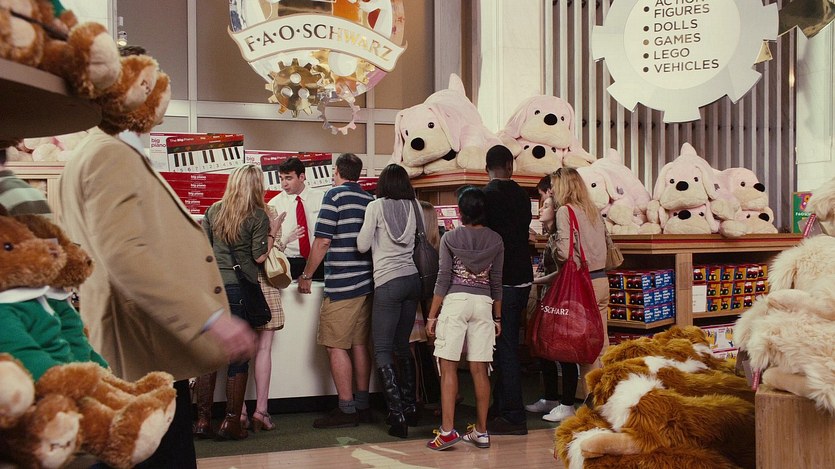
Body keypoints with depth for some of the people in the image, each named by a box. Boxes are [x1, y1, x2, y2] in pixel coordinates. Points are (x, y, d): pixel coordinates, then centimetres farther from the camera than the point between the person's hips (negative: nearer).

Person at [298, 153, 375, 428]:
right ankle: (362, 405, 17)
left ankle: (346, 409, -3)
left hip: (341, 285, -7)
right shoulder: (371, 200, 12)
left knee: (336, 346, -3)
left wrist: (306, 276, -2)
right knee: (359, 344, 12)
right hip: (366, 283, 7)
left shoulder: (335, 196, -6)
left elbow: (322, 242, -11)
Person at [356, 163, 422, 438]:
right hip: (413, 279, 5)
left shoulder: (376, 207, -5)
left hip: (388, 283, -5)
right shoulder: (414, 207, 7)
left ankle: (397, 414, -9)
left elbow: (362, 245, -1)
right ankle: (410, 408, 21)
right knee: (402, 346, 16)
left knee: (382, 350, 0)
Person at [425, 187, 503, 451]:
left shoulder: (450, 238, -2)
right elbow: (496, 282, 7)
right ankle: (481, 431, 11)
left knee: (448, 368, -1)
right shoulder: (495, 241, 5)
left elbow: (443, 279, -4)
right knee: (479, 369, 6)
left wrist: (432, 315, 0)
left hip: (455, 301, -3)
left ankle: (448, 431, -7)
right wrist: (497, 317, 15)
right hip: (483, 303, 3)